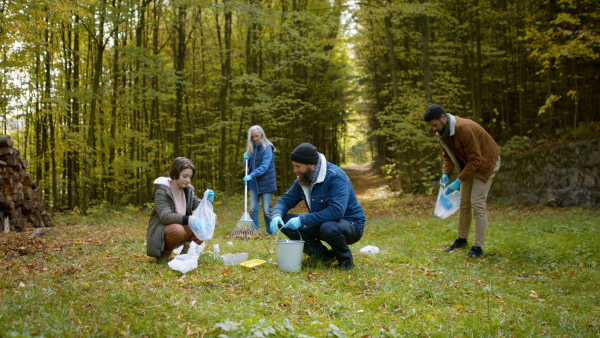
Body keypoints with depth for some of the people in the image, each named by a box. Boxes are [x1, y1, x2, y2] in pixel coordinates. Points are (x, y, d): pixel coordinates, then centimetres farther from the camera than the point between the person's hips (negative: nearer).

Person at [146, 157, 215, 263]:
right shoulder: (162, 191, -17)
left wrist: (207, 200, -21)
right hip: (161, 231, -6)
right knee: (178, 230, -38)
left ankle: (186, 251, -2)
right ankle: (164, 253, -11)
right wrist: (188, 219, -43)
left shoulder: (188, 189, 3)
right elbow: (165, 216, -29)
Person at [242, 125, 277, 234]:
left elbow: (264, 166, -21)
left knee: (267, 210, -1)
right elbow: (248, 165, 18)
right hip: (254, 183, 6)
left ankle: (270, 233, 10)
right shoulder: (251, 148, 9)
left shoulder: (267, 148, -10)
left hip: (266, 184, -6)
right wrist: (246, 159, -4)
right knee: (253, 209, 4)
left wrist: (251, 175, -30)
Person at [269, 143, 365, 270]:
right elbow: (286, 200, 7)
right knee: (285, 221, -8)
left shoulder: (335, 177, -24)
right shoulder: (302, 180, 0)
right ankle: (324, 256, -2)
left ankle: (346, 260, -8)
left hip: (351, 225, -7)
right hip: (321, 224, 8)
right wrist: (277, 215, -18)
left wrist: (302, 220, -33)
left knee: (329, 228, -41)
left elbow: (337, 211, -35)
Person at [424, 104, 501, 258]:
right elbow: (448, 155, 5)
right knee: (463, 202, 11)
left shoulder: (464, 128, -33)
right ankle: (462, 240, 25)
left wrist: (459, 181, -30)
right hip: (468, 163, 8)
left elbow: (475, 159, -30)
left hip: (485, 163, -8)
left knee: (477, 203, -12)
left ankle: (478, 247, -7)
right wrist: (446, 174, -13)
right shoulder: (442, 131, -6)